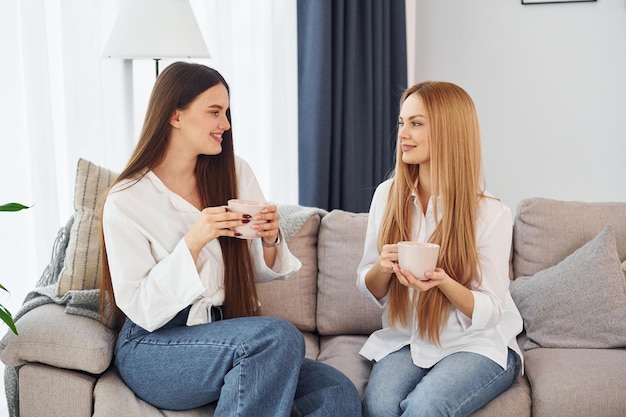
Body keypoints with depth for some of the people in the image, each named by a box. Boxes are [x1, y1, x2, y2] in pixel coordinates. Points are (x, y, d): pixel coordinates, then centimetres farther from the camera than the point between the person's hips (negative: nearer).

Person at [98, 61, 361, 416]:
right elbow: (142, 310, -12)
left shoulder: (235, 173, 5)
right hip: (155, 351, -4)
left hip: (226, 336, 4)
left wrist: (270, 240, -11)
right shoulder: (126, 201, -8)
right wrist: (194, 241, -23)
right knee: (279, 336, -31)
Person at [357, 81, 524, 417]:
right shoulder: (387, 195, -1)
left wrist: (443, 282, -28)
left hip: (477, 345, -2)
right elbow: (370, 290, 6)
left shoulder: (490, 213, -12)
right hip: (405, 339, 3)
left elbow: (488, 312, -8)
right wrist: (383, 268, -17)